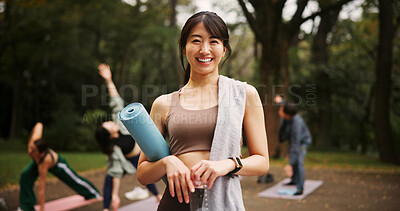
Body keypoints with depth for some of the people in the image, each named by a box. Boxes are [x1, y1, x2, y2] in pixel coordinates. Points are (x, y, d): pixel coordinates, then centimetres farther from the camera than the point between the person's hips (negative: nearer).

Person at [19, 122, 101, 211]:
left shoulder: (44, 162, -47)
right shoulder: (33, 143, -39)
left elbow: (41, 189, -41)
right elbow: (39, 125, -22)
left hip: (58, 164, -5)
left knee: (75, 180, 19)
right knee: (25, 175, -20)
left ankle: (93, 193, 51)